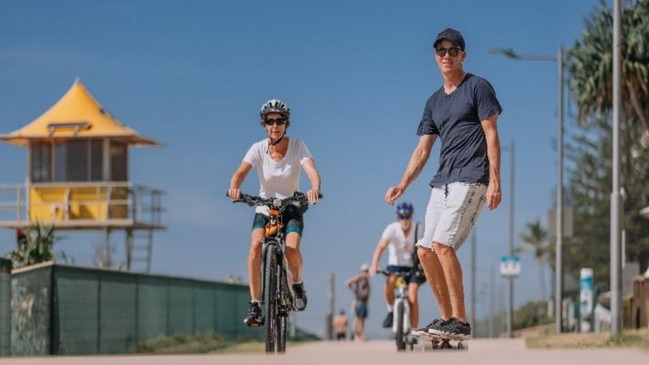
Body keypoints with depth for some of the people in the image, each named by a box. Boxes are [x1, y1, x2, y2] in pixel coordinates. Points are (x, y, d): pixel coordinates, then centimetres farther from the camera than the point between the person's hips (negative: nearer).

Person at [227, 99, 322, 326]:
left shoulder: (297, 146, -12)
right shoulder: (258, 149, -10)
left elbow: (312, 171, -27)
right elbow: (241, 172, -24)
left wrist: (315, 188, -49)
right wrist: (234, 187, -47)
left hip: (291, 209, -1)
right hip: (264, 209, 1)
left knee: (292, 248, -28)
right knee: (255, 246, -28)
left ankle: (297, 283, 7)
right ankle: (254, 305, -23)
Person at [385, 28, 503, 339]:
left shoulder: (477, 87, 0)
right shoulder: (434, 101, 20)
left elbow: (492, 135, -6)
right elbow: (422, 150, 18)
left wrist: (495, 181, -15)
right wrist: (402, 185, 5)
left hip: (471, 180, -8)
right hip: (442, 183, 8)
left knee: (442, 244, -20)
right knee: (425, 250, 3)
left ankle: (461, 322, -17)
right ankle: (447, 319, 11)